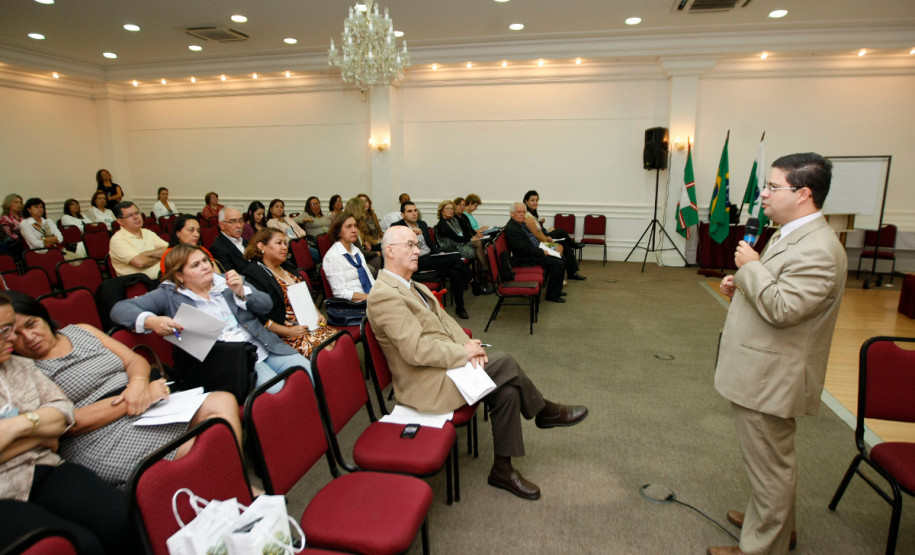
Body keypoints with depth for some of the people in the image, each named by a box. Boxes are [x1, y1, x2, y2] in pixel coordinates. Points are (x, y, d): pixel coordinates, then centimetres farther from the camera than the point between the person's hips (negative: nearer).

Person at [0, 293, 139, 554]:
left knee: (125, 521, -21)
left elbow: (63, 411, 7)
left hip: (46, 472, 5)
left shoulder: (21, 366, 15)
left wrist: (21, 423, -9)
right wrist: (39, 435, -6)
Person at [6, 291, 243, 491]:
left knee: (223, 401, -18)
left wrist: (139, 383, -8)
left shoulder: (81, 331, 18)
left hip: (154, 404, 7)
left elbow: (135, 360, 15)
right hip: (105, 440, -6)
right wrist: (132, 401, -14)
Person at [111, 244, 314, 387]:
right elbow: (120, 309, 0)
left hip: (263, 347, 5)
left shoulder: (227, 282, 16)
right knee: (278, 391, -30)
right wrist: (151, 321, -21)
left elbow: (267, 305, 12)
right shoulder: (169, 294, 7)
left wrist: (241, 292, -7)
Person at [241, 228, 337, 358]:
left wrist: (317, 313, 10)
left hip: (309, 324, 8)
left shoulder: (287, 267, 19)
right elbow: (258, 319, -16)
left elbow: (306, 295, 27)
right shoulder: (252, 274, -9)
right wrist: (288, 331, -18)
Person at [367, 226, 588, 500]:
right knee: (504, 362, -15)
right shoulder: (384, 295, -18)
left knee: (507, 390, -7)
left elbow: (444, 320, 12)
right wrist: (464, 352, -17)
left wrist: (468, 344, -7)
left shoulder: (415, 287, 14)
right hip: (426, 383, -9)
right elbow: (415, 350, -25)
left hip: (448, 363, 9)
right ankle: (545, 411, 9)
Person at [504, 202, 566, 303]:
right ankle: (552, 295, -4)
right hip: (525, 259, -10)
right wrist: (542, 252, -14)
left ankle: (556, 290, 23)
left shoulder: (520, 224, 10)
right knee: (558, 264, -16)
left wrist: (542, 248, 5)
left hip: (530, 253, 10)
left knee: (560, 259, 12)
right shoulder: (511, 229, -22)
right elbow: (524, 248, -23)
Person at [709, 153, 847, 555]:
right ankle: (775, 521, 46)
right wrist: (741, 285, 5)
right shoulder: (790, 235, 11)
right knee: (772, 460, 27)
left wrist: (751, 266, -18)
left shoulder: (817, 250, -24)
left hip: (771, 380, -11)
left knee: (770, 465, 6)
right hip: (761, 372, 11)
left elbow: (781, 307, -29)